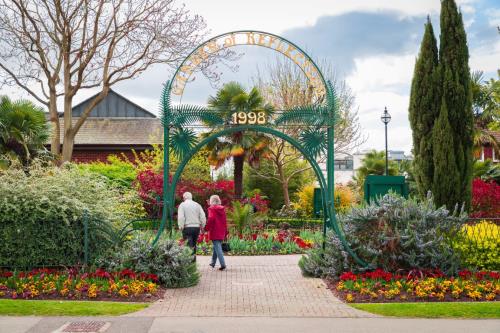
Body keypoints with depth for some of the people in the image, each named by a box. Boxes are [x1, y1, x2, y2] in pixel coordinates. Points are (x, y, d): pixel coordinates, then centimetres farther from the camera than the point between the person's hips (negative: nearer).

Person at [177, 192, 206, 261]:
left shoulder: (182, 205, -1)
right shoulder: (197, 205, 9)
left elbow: (180, 217, -10)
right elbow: (203, 217, 4)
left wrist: (181, 227, -4)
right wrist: (202, 226, 11)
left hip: (187, 228, -4)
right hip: (196, 227, 4)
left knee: (189, 245, -5)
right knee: (194, 244, 16)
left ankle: (191, 259, -18)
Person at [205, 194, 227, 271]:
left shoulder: (212, 208, -8)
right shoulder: (222, 209, 11)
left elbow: (211, 219, -20)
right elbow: (225, 221, 13)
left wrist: (207, 228, -9)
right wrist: (225, 231, 18)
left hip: (214, 232, -7)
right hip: (221, 232, 7)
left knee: (217, 248, -7)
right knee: (216, 247, 18)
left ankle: (223, 264, -15)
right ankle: (213, 263, 28)